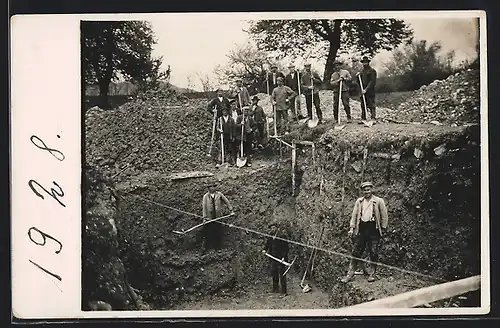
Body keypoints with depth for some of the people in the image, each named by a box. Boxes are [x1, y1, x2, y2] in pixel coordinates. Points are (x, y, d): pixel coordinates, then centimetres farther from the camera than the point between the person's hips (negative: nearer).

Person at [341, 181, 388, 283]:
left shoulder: (379, 201, 1)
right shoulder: (359, 201, 11)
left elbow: (384, 216, 3)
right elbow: (354, 215, 12)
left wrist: (383, 229, 0)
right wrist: (352, 228, 5)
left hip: (374, 229, -2)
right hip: (361, 228, 3)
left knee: (373, 253, 1)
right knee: (356, 252, 1)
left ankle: (372, 274, 14)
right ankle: (350, 273, 5)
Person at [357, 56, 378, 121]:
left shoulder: (372, 71, -2)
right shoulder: (361, 71, 18)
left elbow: (373, 82, -10)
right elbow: (359, 82, 22)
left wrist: (366, 89, -18)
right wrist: (357, 77, 2)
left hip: (370, 91, -6)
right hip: (363, 91, 6)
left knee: (371, 105, -10)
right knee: (363, 106, 6)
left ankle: (373, 118, -12)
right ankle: (363, 118, 9)